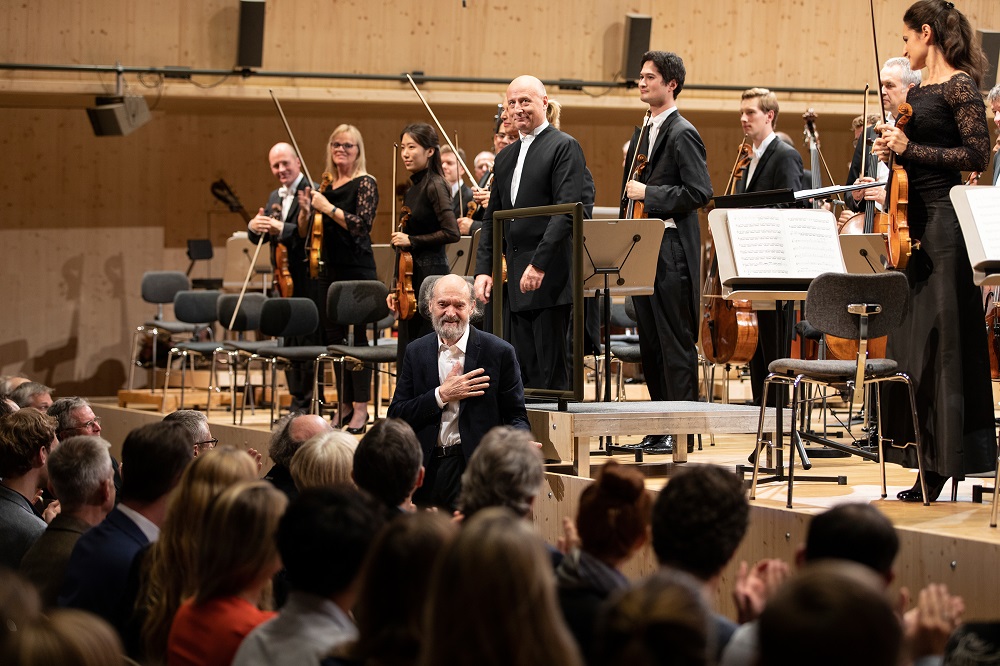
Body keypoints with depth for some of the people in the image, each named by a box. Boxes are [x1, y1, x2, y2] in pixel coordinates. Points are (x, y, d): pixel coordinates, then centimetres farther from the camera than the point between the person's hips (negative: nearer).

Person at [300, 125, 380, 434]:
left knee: (357, 336, -5)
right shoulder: (327, 185, 13)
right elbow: (307, 231, 15)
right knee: (333, 336, 9)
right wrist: (306, 210, -4)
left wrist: (327, 207, -17)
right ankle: (344, 405, 17)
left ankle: (360, 408, -1)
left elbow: (360, 224, -19)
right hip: (330, 269, 7)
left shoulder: (365, 184, -5)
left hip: (357, 269, -7)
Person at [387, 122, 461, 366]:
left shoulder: (434, 186, -10)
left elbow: (451, 233, -20)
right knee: (408, 356, 8)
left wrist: (412, 240, -15)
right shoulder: (412, 188, 14)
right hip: (413, 276, 9)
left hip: (430, 275, -9)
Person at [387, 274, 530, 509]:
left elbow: (516, 418, 0)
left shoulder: (499, 352, -1)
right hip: (427, 470, 3)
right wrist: (442, 395, -9)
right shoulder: (416, 353, 9)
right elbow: (396, 417, 3)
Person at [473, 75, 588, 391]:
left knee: (550, 373, -7)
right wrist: (484, 269, 8)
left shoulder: (564, 147, -4)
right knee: (524, 373, 7)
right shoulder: (505, 158, 20)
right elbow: (492, 219, 20)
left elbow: (567, 211, -14)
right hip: (515, 279, 7)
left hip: (548, 275, -7)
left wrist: (539, 264, -20)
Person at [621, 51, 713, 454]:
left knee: (676, 344, -5)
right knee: (651, 342, 11)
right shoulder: (643, 134, 18)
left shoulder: (682, 134, -10)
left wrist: (649, 193, -17)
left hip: (672, 251, -9)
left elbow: (699, 192, -18)